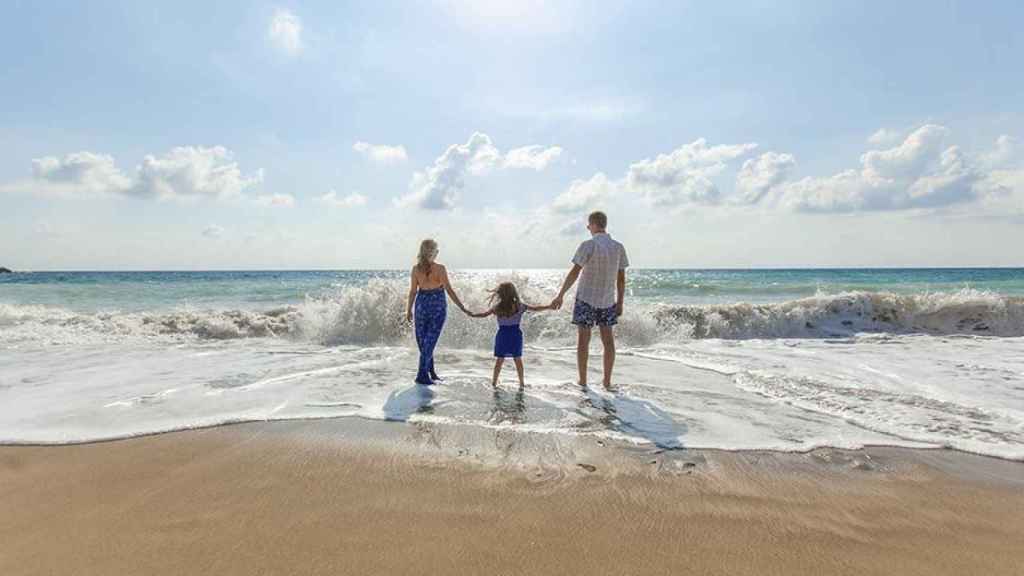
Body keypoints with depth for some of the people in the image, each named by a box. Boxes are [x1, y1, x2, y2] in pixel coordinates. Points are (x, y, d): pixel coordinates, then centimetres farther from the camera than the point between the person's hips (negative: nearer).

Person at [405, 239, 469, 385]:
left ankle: (430, 371, 24)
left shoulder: (415, 269, -3)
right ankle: (422, 375, 2)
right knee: (430, 340, 2)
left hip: (422, 304, 3)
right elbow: (449, 290, -14)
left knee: (422, 340, 15)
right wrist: (463, 308, -9)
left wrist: (409, 310, 11)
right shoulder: (440, 268, -12)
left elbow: (413, 291, 0)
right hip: (438, 305, -3)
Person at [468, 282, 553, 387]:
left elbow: (484, 314, -4)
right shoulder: (519, 305, -8)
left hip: (502, 335, 0)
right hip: (515, 335, 0)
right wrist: (549, 306, 6)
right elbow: (535, 309, -3)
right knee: (518, 359, 12)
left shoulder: (497, 307, -10)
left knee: (499, 360, 10)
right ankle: (521, 382, 20)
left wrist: (472, 314, 11)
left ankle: (494, 382, 18)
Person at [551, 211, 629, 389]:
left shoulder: (588, 245, -13)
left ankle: (582, 381, 11)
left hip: (586, 299, -4)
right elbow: (621, 278, 3)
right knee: (608, 340, 11)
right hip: (608, 300, 4)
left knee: (583, 340, 5)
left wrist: (560, 296, -10)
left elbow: (574, 273, -16)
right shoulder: (619, 247, 0)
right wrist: (620, 302, 10)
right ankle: (607, 381, 15)